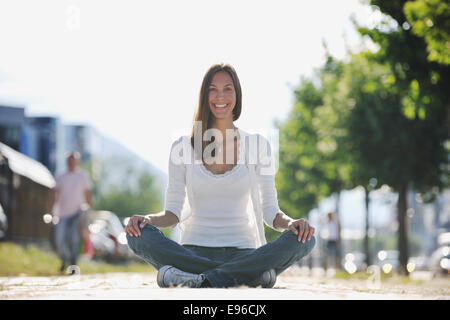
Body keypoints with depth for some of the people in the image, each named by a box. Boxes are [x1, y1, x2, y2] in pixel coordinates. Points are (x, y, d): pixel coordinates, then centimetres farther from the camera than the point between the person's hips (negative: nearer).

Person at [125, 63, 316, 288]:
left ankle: (198, 280, -36)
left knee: (304, 240, -28)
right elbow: (172, 214, 8)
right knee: (138, 235, -29)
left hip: (242, 253, 0)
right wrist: (147, 219, -15)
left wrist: (290, 222, -15)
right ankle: (252, 275, -34)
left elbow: (270, 212, 8)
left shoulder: (257, 145, 9)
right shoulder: (183, 147, 8)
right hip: (194, 252, 0)